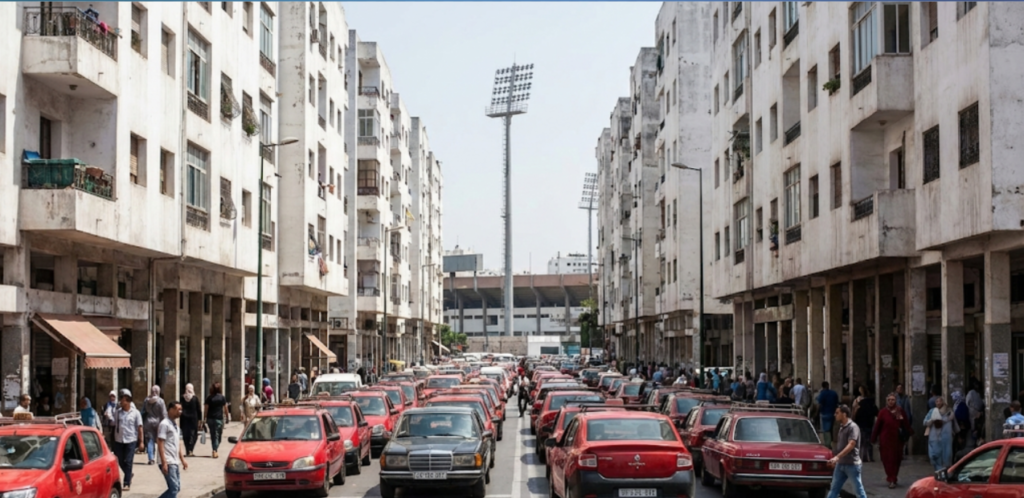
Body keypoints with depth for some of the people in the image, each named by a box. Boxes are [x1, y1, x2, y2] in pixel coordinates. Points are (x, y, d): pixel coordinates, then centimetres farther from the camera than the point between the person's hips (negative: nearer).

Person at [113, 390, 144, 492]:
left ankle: (127, 483, 2)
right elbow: (114, 426, 8)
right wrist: (112, 441, 6)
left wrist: (141, 442, -5)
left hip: (130, 441, -3)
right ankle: (129, 475, 36)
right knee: (120, 462, 11)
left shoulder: (135, 413, -2)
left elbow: (139, 428, -2)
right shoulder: (117, 412, 4)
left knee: (128, 462, -3)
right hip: (118, 441, 3)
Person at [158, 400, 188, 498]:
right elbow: (160, 444, -16)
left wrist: (182, 459, 21)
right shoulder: (165, 424, -11)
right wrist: (164, 463, -21)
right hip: (168, 463, -9)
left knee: (176, 488, 10)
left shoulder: (175, 425, 16)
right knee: (174, 488, -11)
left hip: (175, 462, 9)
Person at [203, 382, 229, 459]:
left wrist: (204, 419, 5)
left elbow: (206, 409, -1)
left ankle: (214, 450, 15)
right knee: (217, 435, 1)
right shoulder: (222, 397, -3)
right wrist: (227, 416, 12)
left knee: (212, 435, 12)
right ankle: (215, 450, -16)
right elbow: (225, 408, 0)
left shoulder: (209, 398, -1)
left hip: (210, 418, 1)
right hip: (219, 418, -1)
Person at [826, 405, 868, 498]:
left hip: (852, 464, -8)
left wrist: (837, 457, -35)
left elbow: (851, 445, -27)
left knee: (858, 489, 2)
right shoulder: (842, 427, 10)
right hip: (841, 464, 8)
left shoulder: (853, 427, -16)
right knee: (834, 488, 8)